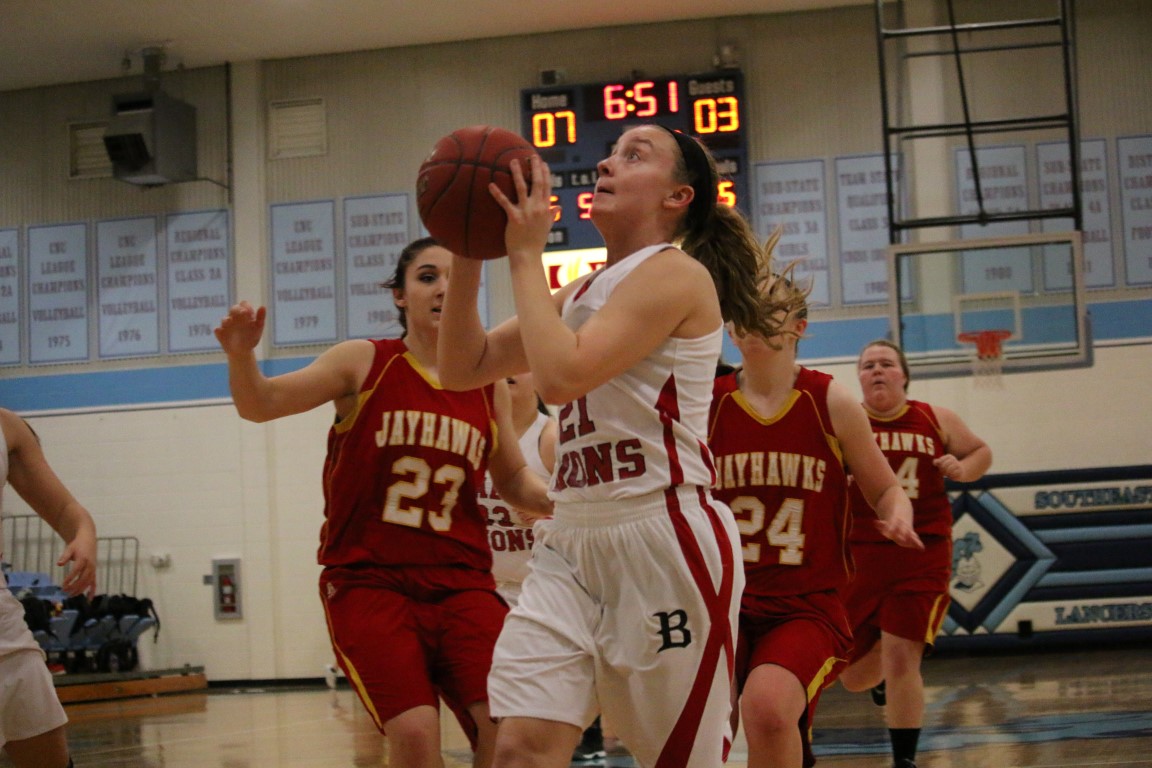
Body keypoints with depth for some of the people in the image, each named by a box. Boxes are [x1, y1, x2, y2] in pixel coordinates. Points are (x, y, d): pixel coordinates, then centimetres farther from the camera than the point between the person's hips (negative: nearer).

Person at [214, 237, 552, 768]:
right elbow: (261, 403, -7)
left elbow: (513, 481, 20)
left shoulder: (488, 386, 9)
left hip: (460, 583, 3)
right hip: (369, 581, -3)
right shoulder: (365, 362, 1)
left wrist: (554, 503, -1)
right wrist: (241, 355, -29)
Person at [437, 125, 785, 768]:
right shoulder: (581, 293, 18)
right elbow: (463, 367, 16)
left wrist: (526, 255, -9)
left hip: (663, 539, -7)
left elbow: (561, 374, -20)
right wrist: (468, 255, 5)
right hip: (572, 545, 7)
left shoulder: (675, 274, -7)